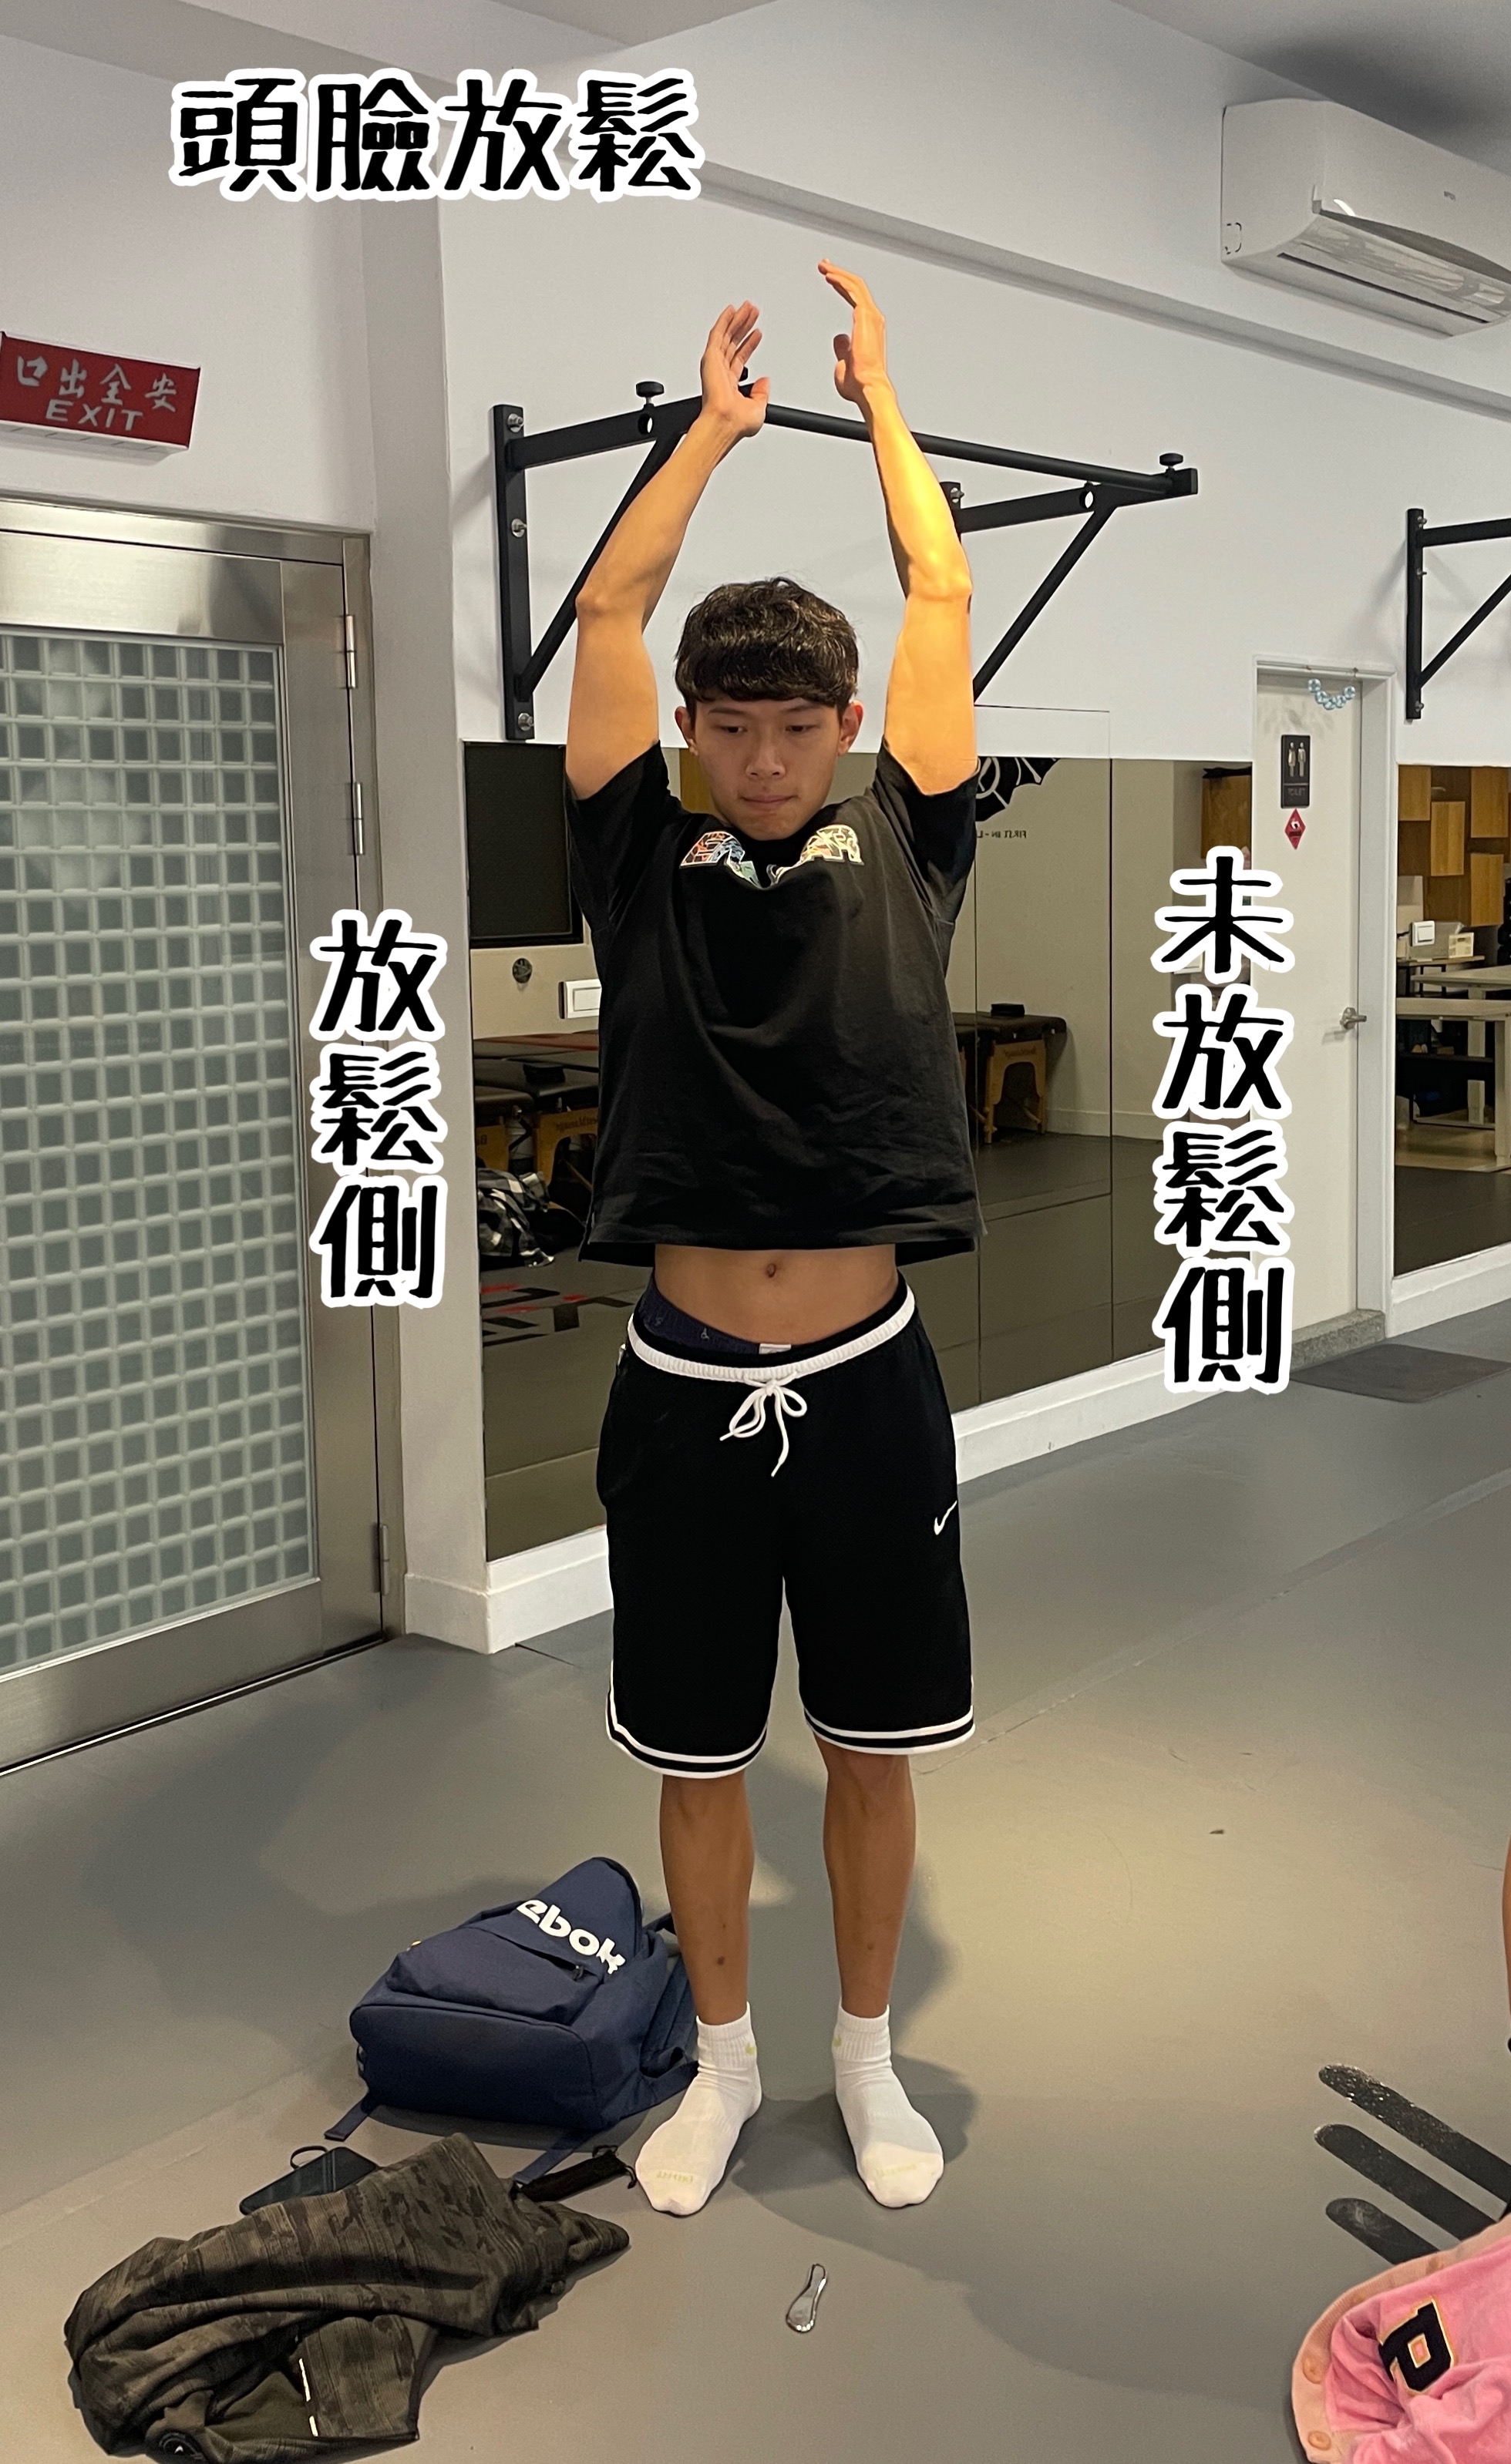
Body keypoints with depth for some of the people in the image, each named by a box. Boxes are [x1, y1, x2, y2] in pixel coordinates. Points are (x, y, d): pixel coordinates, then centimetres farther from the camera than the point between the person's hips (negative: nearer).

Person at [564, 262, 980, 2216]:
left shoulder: (902, 860, 3)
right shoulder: (645, 867, 2)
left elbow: (942, 600, 6)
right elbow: (607, 611, 4)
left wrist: (878, 399, 16)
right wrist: (716, 422, 14)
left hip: (868, 1387, 0)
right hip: (684, 1392, 0)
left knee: (874, 1747, 13)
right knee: (694, 1753, 13)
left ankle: (867, 2055, 35)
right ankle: (723, 2056, 35)